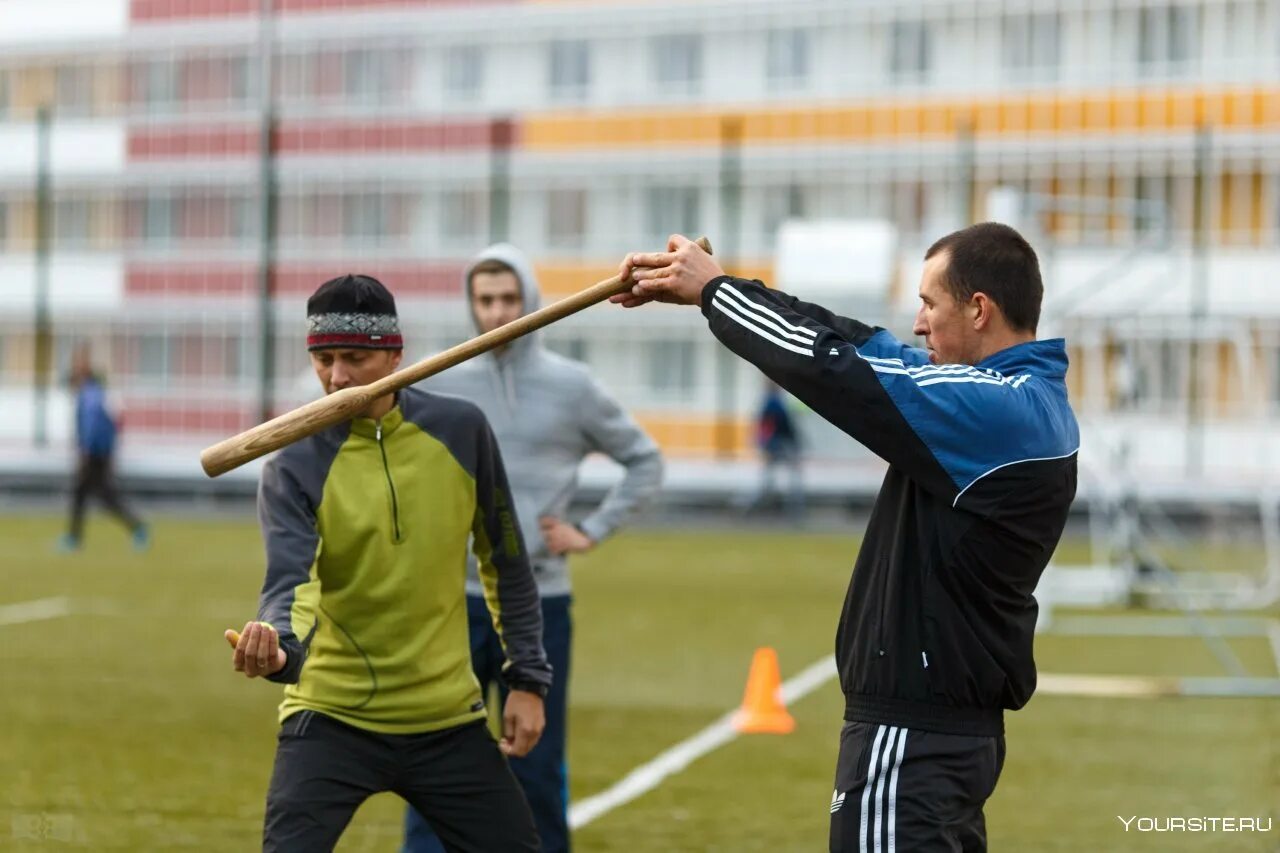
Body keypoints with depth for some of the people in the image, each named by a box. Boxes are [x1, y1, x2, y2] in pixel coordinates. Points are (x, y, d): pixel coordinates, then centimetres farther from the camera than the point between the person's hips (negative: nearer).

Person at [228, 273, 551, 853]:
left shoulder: (461, 431, -3)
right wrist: (279, 648, -47)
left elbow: (504, 559, 8)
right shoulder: (293, 465, -11)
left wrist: (528, 679, 6)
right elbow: (290, 584, -25)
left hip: (448, 720, 3)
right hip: (332, 717, -3)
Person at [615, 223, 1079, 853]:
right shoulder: (1024, 395, 9)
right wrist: (711, 288, 8)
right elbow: (865, 351, 11)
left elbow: (832, 370, -17)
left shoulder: (999, 410, -19)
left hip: (912, 736, -10)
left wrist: (714, 289, -3)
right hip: (955, 725, 10)